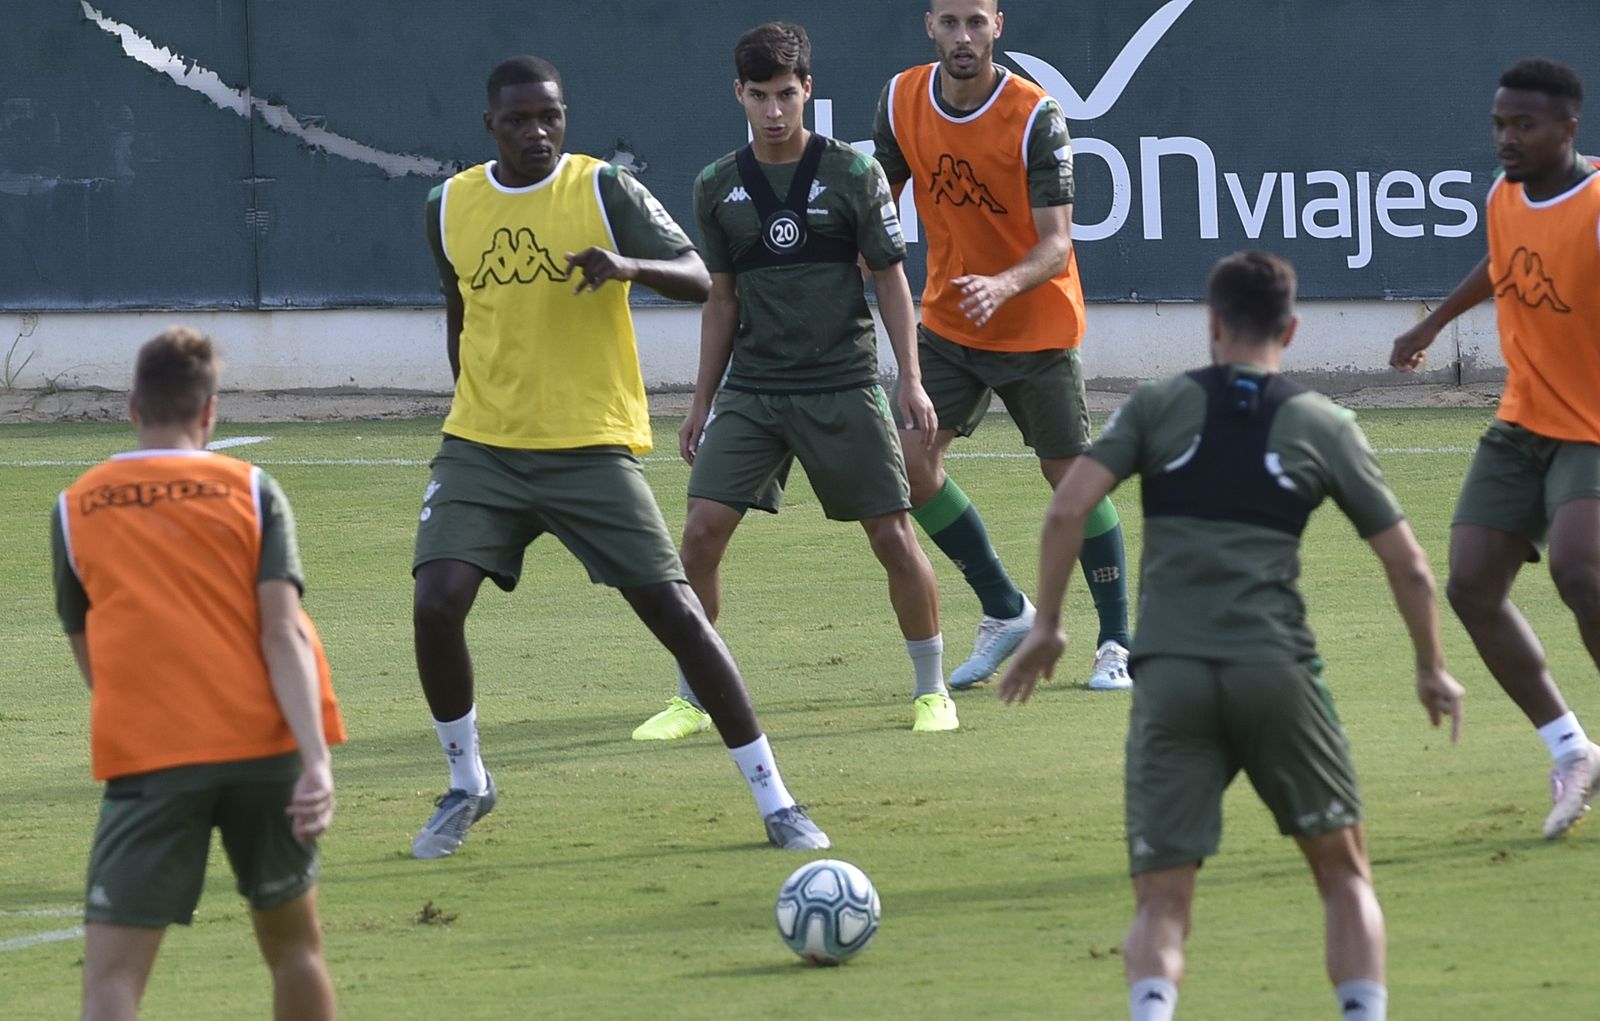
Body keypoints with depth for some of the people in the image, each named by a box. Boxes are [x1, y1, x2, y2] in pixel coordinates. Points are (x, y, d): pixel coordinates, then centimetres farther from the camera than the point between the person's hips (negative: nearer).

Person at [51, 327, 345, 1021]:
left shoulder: (75, 509, 9)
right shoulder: (251, 492, 6)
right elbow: (284, 634, -6)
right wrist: (317, 759, -13)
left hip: (144, 756, -1)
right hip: (263, 746, 1)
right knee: (293, 943, 19)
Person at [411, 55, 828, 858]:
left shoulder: (605, 191, -5)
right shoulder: (450, 206, 6)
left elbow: (698, 278, -10)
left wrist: (629, 265, -30)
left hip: (593, 450, -3)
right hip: (481, 451, 3)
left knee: (675, 611, -8)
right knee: (435, 606, -15)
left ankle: (774, 801, 0)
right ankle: (466, 785, 9)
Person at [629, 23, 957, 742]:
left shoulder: (851, 174, -4)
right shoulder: (718, 189, 5)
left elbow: (890, 279, 2)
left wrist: (911, 381, -5)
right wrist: (702, 402, 13)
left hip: (843, 386, -2)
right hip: (751, 388, 2)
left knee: (893, 536, -5)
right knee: (701, 532, -9)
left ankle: (931, 689, 14)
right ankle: (689, 701, 3)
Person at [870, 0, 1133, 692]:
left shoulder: (1037, 117, -20)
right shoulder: (902, 100, -5)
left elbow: (1056, 243, -23)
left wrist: (1003, 286, -41)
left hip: (1036, 327, -4)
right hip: (946, 321, 4)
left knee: (1072, 478, -1)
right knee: (910, 461, -7)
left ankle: (1116, 642, 14)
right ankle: (1005, 611, 11)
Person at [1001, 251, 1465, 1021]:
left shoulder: (1159, 405, 11)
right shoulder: (1323, 425, 11)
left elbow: (1068, 507, -2)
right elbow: (1408, 566, 13)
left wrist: (1045, 626, 8)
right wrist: (1432, 670, 28)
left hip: (1168, 673, 0)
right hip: (1275, 666, 0)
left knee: (1161, 904, 2)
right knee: (1344, 871, 17)